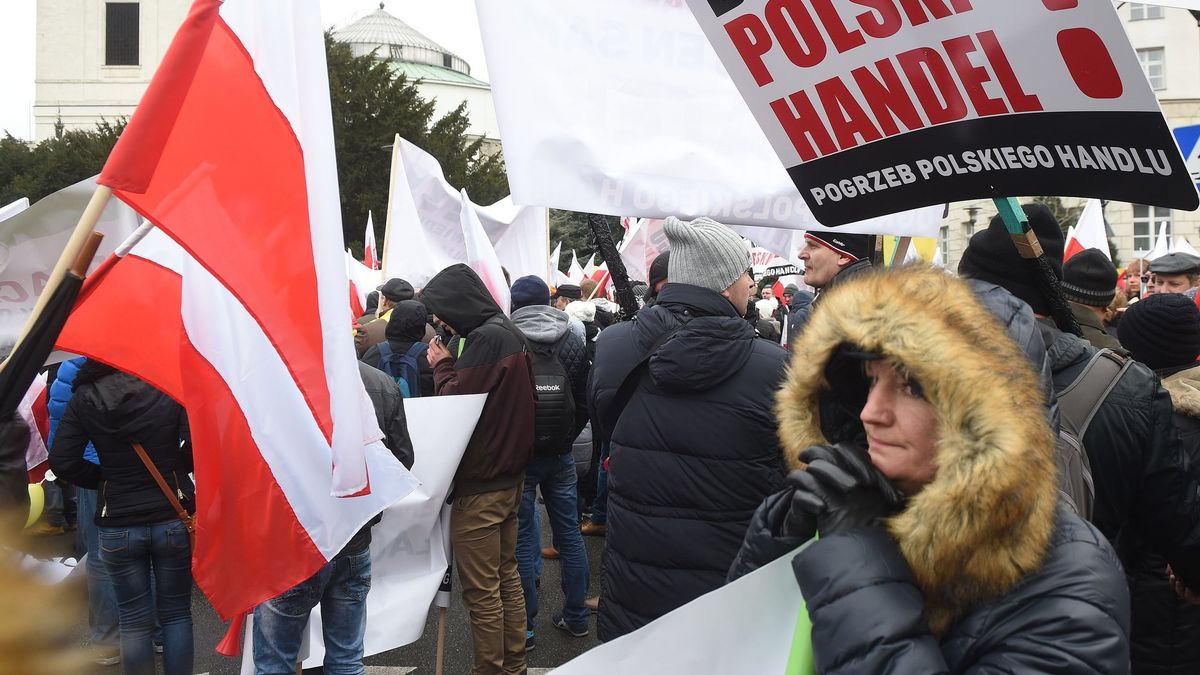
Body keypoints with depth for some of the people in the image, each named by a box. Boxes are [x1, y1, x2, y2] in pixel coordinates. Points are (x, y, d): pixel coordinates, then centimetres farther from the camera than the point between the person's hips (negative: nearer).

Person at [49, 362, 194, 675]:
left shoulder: (84, 397, -3)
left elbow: (62, 461, -6)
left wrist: (105, 479, 9)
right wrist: (173, 470, 5)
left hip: (117, 527, 1)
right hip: (172, 519, -1)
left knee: (134, 621, 12)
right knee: (176, 614, 13)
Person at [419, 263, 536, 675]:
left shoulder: (486, 338, -18)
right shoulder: (508, 332, 12)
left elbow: (455, 402, -17)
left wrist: (442, 366, -2)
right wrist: (448, 366, 4)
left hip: (480, 485, -10)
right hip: (509, 474, 10)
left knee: (481, 590, -1)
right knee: (507, 577, 17)